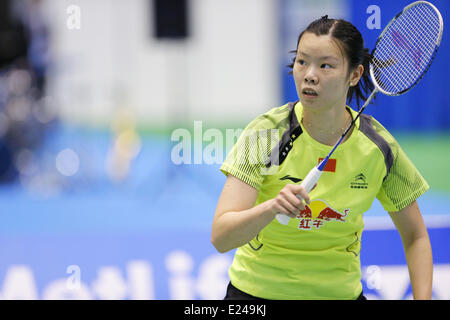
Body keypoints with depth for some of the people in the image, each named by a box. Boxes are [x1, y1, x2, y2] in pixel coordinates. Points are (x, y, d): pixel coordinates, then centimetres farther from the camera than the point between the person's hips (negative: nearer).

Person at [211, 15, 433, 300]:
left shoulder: (378, 146, -13)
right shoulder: (265, 133, -20)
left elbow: (415, 237, 1)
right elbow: (220, 238, -27)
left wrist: (423, 298, -14)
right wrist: (271, 207, -45)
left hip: (339, 290, 2)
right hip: (258, 291, -2)